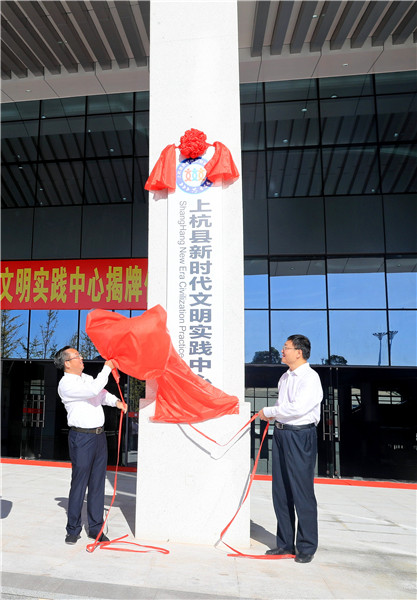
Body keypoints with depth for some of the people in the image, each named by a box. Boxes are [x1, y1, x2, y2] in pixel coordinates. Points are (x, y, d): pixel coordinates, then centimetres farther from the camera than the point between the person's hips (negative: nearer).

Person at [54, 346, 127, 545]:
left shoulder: (86, 378, 13)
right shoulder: (66, 384, -12)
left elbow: (102, 393, 29)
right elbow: (94, 390, -26)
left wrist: (115, 401, 13)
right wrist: (107, 368, -17)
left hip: (99, 435, 7)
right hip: (82, 438, -7)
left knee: (98, 483, 10)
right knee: (79, 483, 0)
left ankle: (96, 528, 20)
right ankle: (73, 529, 16)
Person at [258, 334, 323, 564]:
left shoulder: (310, 378, -12)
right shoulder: (285, 377, 14)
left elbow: (298, 408, -22)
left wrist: (268, 411, -12)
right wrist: (272, 414, 6)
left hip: (300, 436, -8)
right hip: (280, 433, 8)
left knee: (302, 492, -1)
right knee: (280, 491, 12)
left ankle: (306, 547, 15)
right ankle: (285, 543, 26)